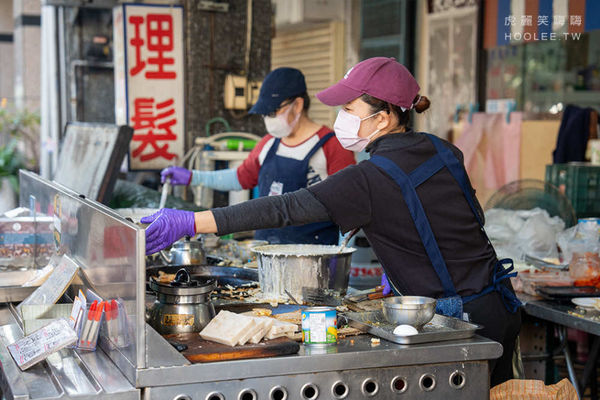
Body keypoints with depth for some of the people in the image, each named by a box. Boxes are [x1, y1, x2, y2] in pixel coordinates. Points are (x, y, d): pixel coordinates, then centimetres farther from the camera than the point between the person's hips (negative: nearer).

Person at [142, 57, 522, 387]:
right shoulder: (441, 150, 4)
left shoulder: (370, 180, -19)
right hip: (502, 304, 8)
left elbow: (286, 209, -23)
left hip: (464, 319, -8)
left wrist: (191, 221, -23)